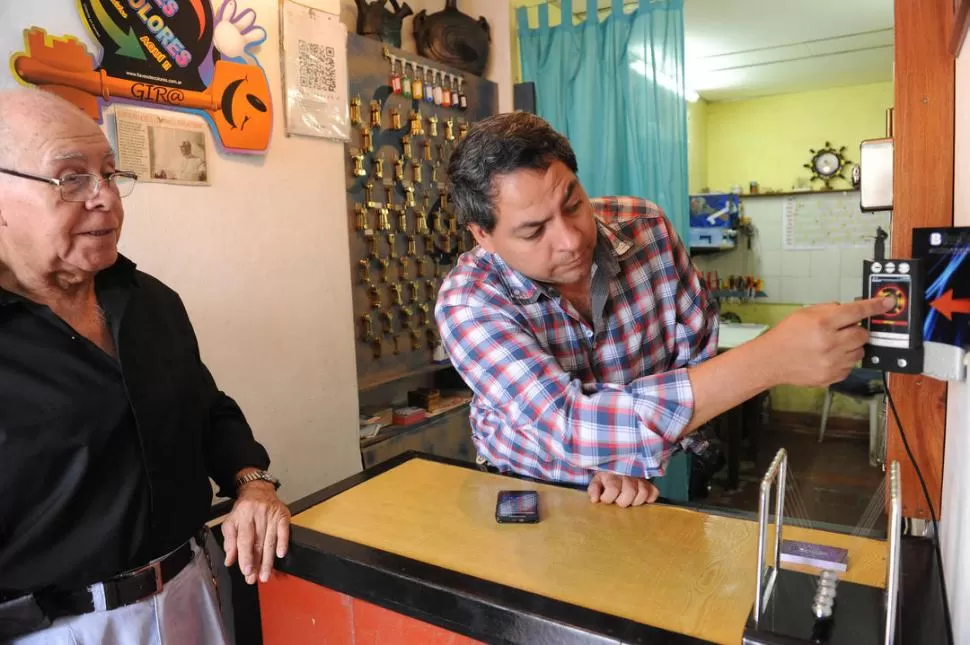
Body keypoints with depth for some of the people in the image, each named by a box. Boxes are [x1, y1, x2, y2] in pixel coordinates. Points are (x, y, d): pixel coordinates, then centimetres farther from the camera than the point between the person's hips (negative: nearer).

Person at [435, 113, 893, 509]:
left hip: (654, 485, 3)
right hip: (527, 502, -2)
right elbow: (571, 427, -35)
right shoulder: (468, 303, -22)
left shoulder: (647, 228, -11)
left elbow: (695, 362, -3)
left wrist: (638, 452, -19)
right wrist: (769, 360, -37)